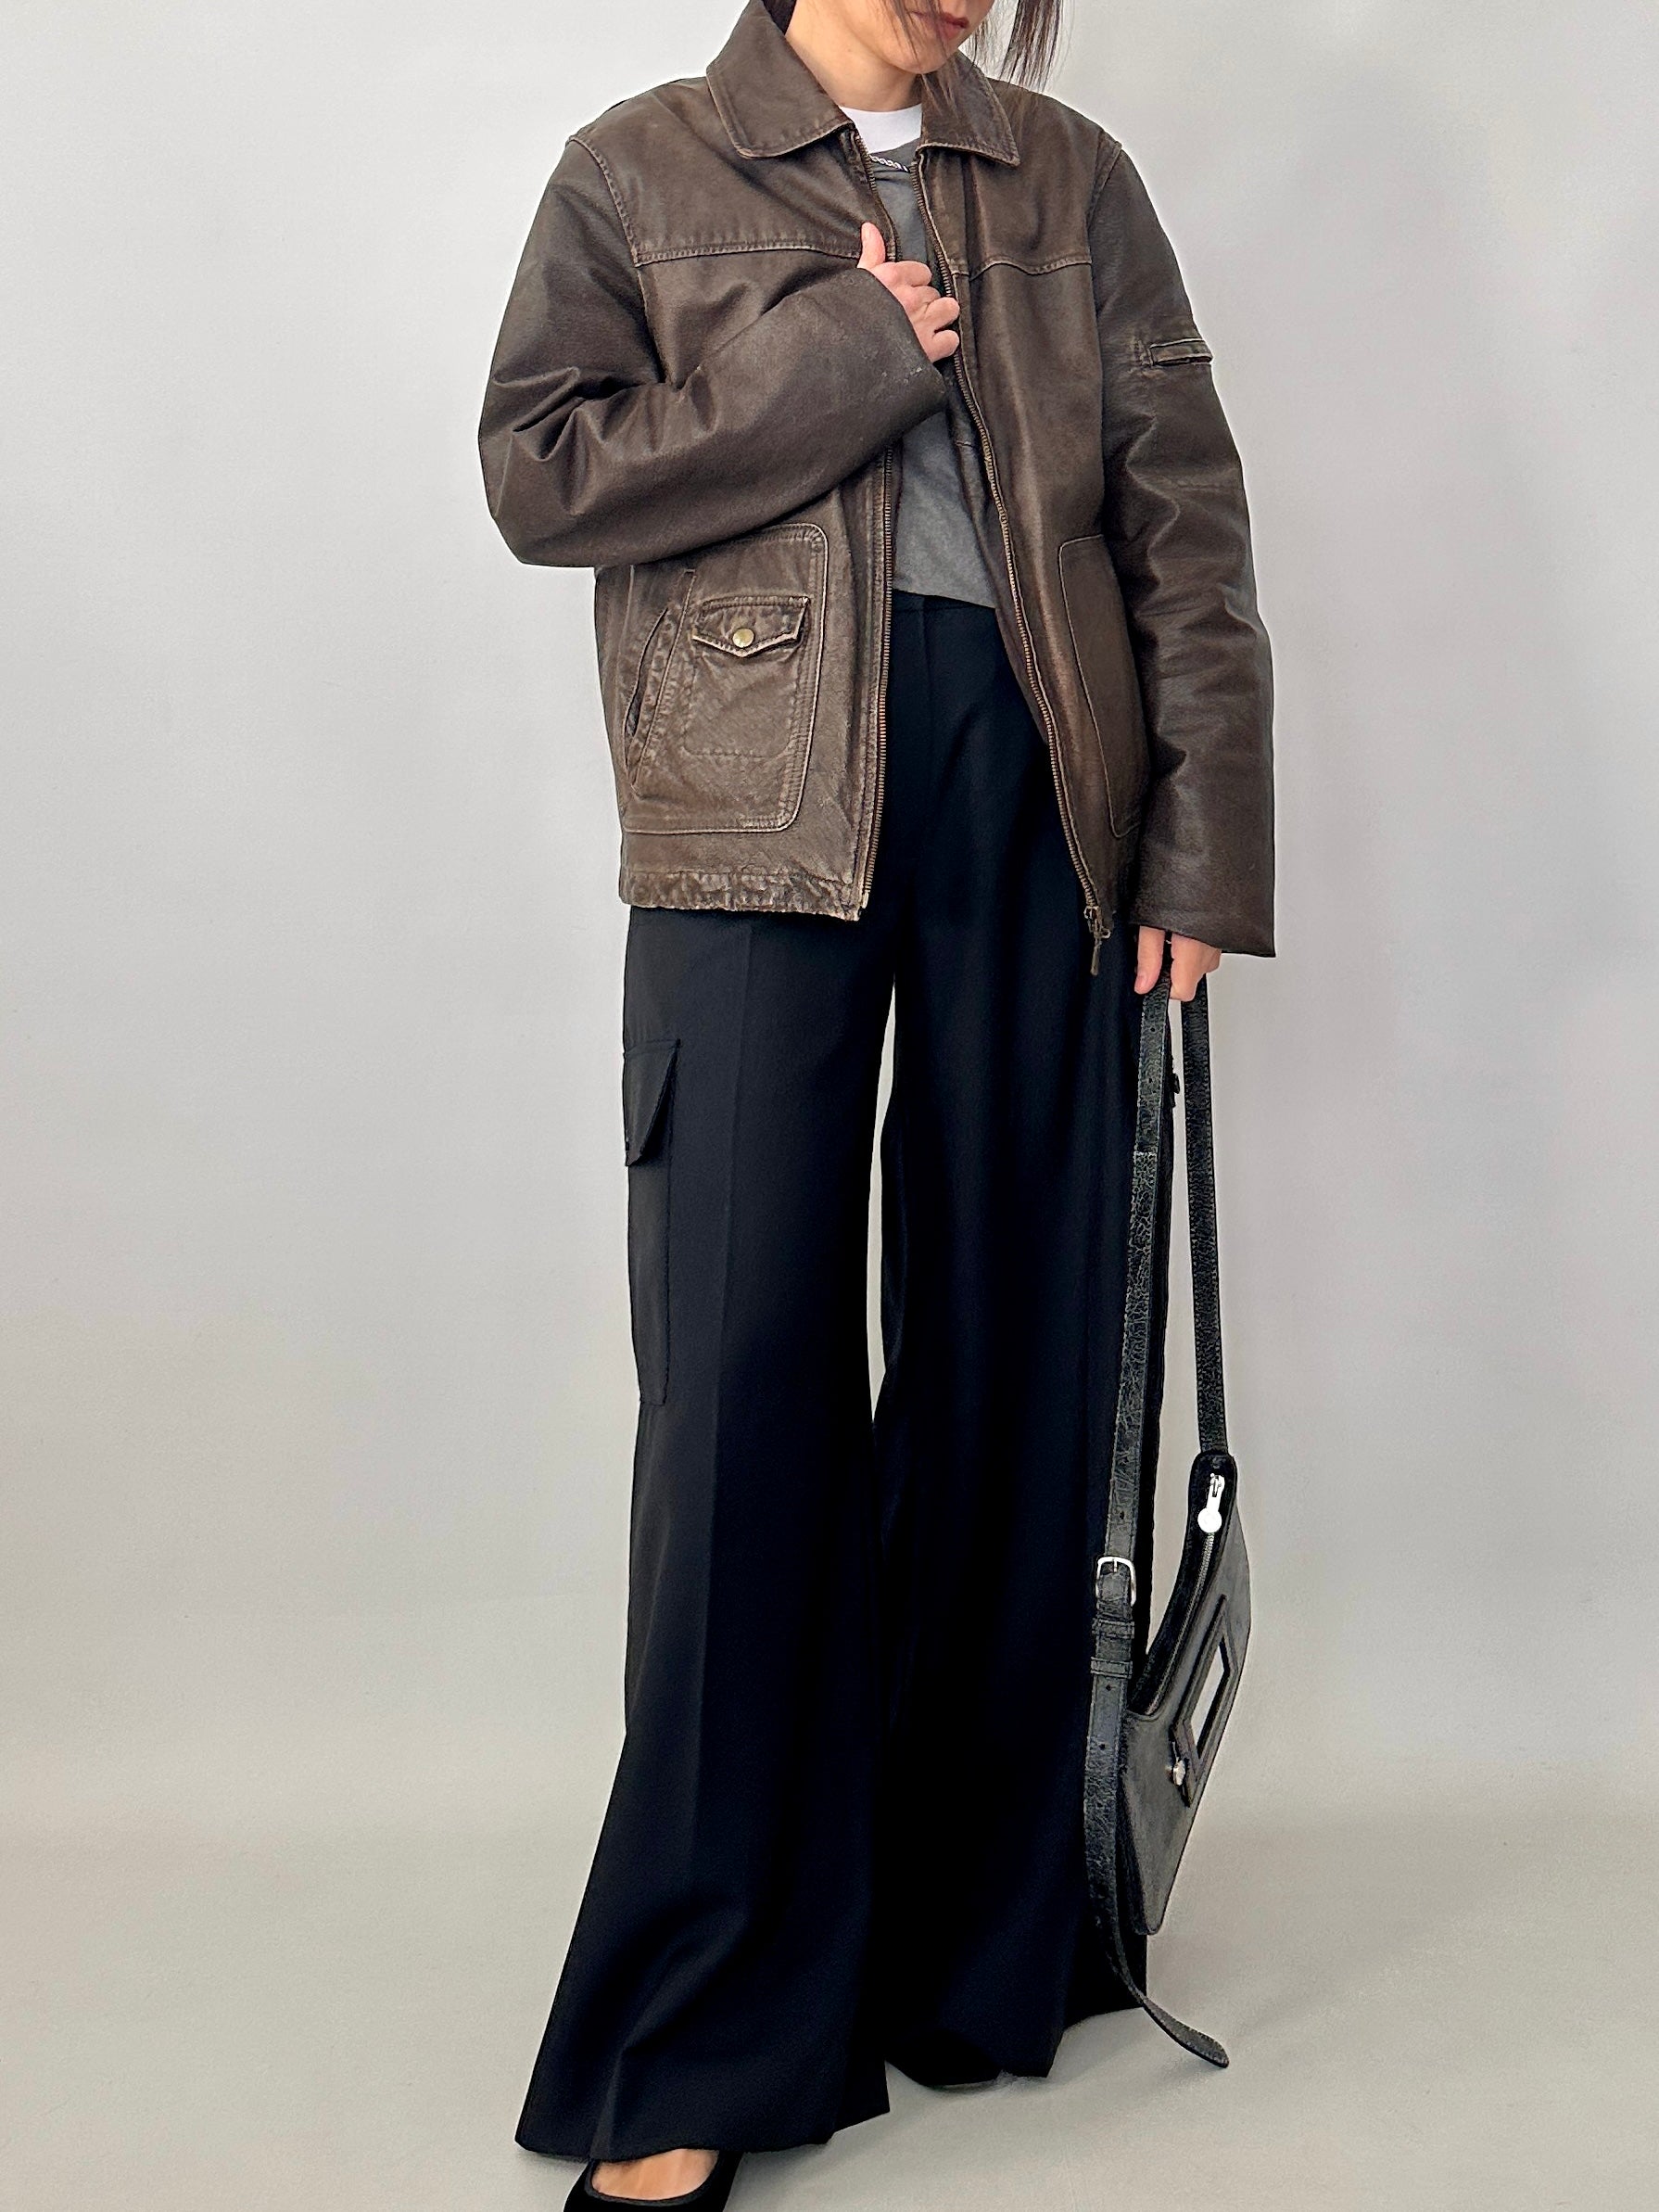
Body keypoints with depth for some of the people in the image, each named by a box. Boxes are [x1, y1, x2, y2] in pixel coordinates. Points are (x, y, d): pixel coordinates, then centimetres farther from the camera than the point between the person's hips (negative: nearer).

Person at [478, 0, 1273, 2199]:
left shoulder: (1070, 177, 18)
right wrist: (841, 358, -6)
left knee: (1015, 1352, 4)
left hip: (1036, 785, 3)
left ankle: (983, 1938, 20)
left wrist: (1204, 836, 1)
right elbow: (537, 470, 1)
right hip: (756, 807, -2)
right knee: (746, 1370, -6)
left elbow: (1185, 506, 10)